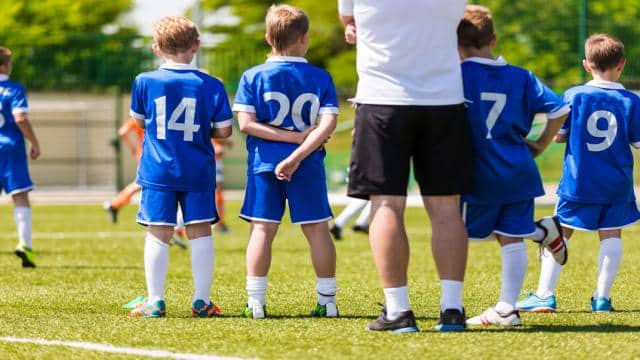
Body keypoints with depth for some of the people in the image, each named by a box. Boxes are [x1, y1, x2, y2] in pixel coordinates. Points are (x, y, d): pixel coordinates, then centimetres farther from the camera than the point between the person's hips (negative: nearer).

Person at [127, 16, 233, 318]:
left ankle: (155, 301, 1)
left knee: (158, 234, 2)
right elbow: (224, 130, -2)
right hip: (198, 171, 0)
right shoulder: (211, 86, -4)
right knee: (200, 232, 6)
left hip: (157, 170, 0)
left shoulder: (145, 82, -3)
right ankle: (202, 301, 8)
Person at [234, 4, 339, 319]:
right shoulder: (320, 78, 0)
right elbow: (328, 124, -12)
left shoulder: (252, 77, 0)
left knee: (262, 229, 2)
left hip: (264, 164, 0)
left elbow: (246, 124, -9)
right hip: (308, 166, 0)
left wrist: (295, 136, -10)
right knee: (317, 229, 7)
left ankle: (255, 301, -2)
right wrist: (298, 155, -16)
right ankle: (327, 301, 11)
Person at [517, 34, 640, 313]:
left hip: (578, 182, -1)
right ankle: (602, 296, 3)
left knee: (561, 233, 5)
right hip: (617, 185, 1)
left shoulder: (574, 96, -5)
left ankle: (545, 294, 1)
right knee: (611, 235, 8)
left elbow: (558, 135, 0)